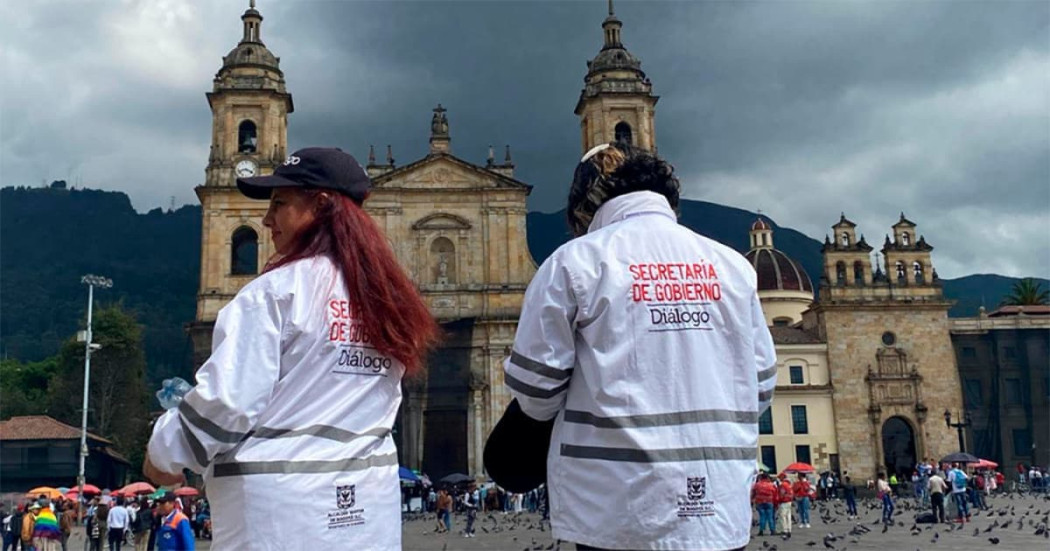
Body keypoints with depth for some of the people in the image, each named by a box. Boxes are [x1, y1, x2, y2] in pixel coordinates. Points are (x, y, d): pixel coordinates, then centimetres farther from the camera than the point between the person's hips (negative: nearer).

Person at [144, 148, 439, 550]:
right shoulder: (386, 296, 9)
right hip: (369, 506, 6)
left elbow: (227, 400, -11)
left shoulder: (278, 290, -11)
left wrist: (165, 452, 5)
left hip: (284, 506, -6)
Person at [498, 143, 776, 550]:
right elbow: (761, 384, 10)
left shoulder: (576, 260, -5)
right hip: (721, 509, 4)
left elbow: (534, 386, -4)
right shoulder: (732, 264, 6)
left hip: (623, 514, -3)